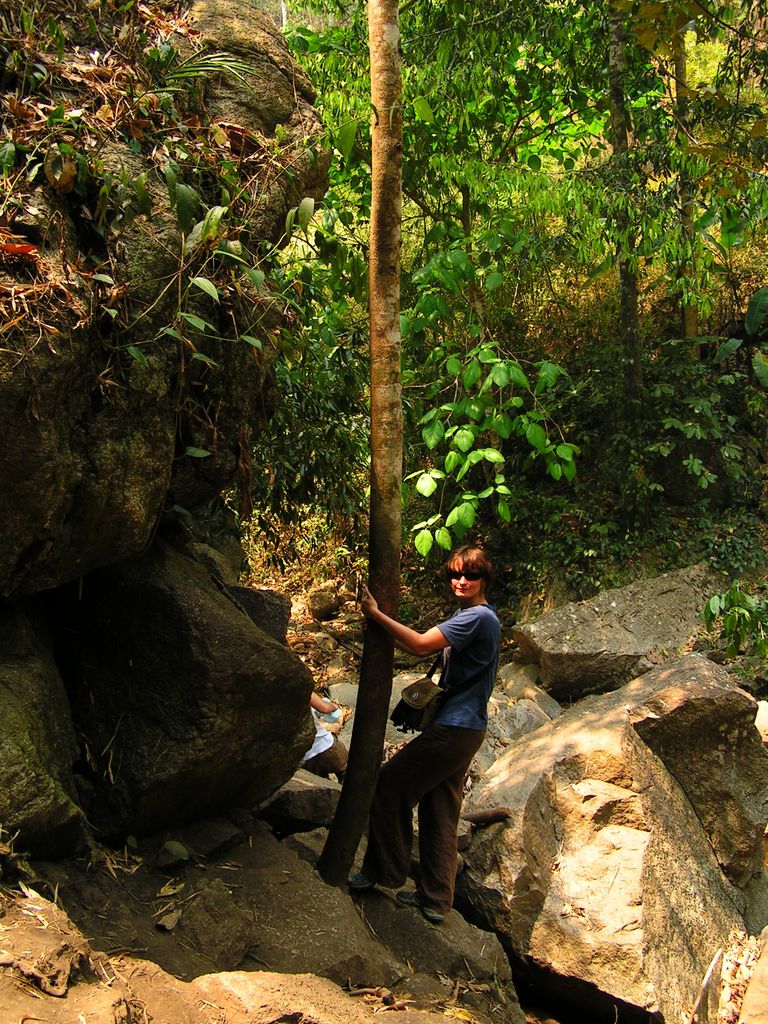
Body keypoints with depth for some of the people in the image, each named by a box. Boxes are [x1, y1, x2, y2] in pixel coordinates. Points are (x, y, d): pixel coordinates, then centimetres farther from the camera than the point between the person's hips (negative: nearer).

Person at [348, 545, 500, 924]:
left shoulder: (478, 616, -16)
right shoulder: (469, 615, 17)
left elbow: (420, 644, -24)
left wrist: (376, 614, -19)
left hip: (454, 729, -10)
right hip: (462, 727, 10)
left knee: (391, 783, -5)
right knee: (440, 811, 11)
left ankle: (384, 870, 6)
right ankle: (434, 899, 16)